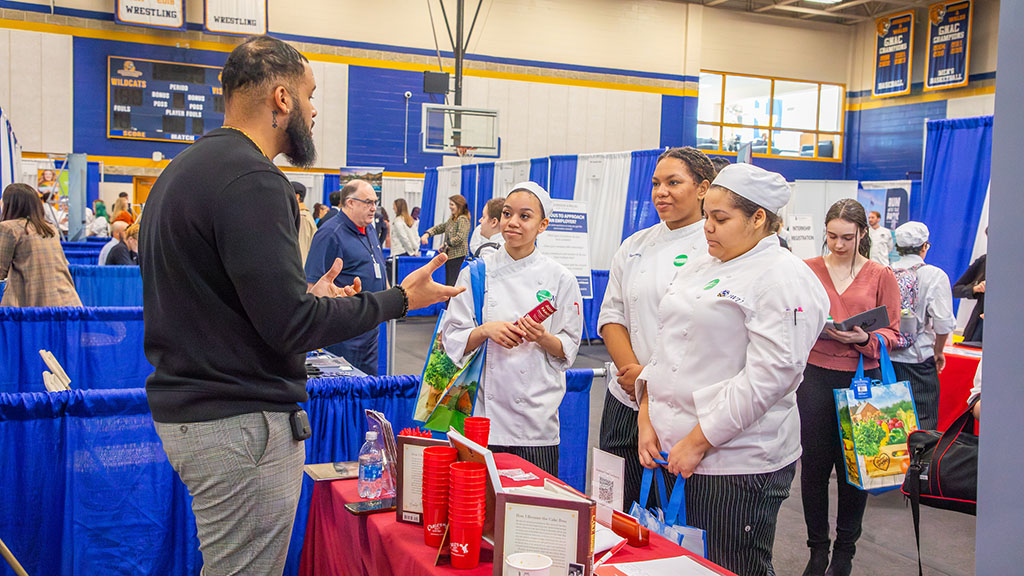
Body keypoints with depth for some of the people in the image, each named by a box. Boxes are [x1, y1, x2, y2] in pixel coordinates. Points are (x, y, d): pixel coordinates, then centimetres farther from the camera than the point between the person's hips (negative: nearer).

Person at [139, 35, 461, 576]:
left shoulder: (182, 170, 15)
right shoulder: (251, 179, -18)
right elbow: (292, 326, -21)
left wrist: (305, 297, 18)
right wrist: (400, 299, -10)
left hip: (186, 409, 10)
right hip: (240, 424, -10)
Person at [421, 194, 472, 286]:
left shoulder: (462, 219, -11)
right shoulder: (452, 219, 17)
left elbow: (460, 238, -21)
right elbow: (439, 228, 21)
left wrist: (445, 244, -13)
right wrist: (427, 234, 4)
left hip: (458, 256, -10)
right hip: (450, 255, 10)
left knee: (453, 284, -13)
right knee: (448, 284, 11)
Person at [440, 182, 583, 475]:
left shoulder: (560, 280, 1)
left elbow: (568, 350, 4)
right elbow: (452, 341, 4)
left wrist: (542, 337, -15)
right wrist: (485, 330, -14)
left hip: (535, 416, 0)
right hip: (483, 408, 1)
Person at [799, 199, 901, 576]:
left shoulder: (881, 276, 3)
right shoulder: (808, 270, 5)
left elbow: (892, 335, 2)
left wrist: (864, 338, -18)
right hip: (816, 377, 1)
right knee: (814, 462, 4)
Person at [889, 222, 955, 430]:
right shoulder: (935, 276, -7)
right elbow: (943, 322, -11)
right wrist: (938, 352, 5)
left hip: (884, 358, 4)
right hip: (917, 362, -3)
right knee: (923, 426, 4)